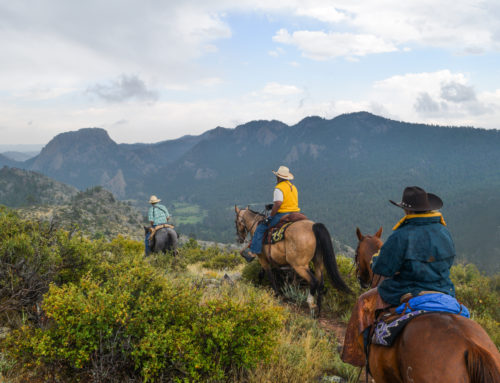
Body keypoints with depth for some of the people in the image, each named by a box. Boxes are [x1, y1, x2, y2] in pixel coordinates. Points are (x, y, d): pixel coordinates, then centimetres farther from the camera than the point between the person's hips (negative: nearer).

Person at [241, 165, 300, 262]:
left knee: (260, 228, -1)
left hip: (282, 215, -8)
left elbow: (278, 203, -23)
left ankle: (253, 252, -3)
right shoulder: (293, 187, 16)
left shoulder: (279, 188, -12)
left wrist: (270, 217, -14)